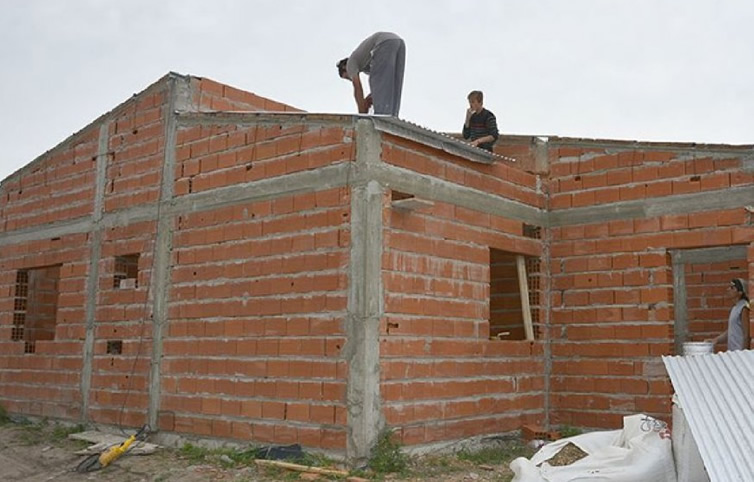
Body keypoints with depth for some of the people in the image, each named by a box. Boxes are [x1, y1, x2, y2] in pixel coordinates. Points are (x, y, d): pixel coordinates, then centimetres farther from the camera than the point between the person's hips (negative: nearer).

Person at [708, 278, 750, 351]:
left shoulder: (743, 308, -13)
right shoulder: (734, 308, 13)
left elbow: (746, 334, -15)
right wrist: (716, 339, 13)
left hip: (740, 350, -8)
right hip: (732, 350, 8)